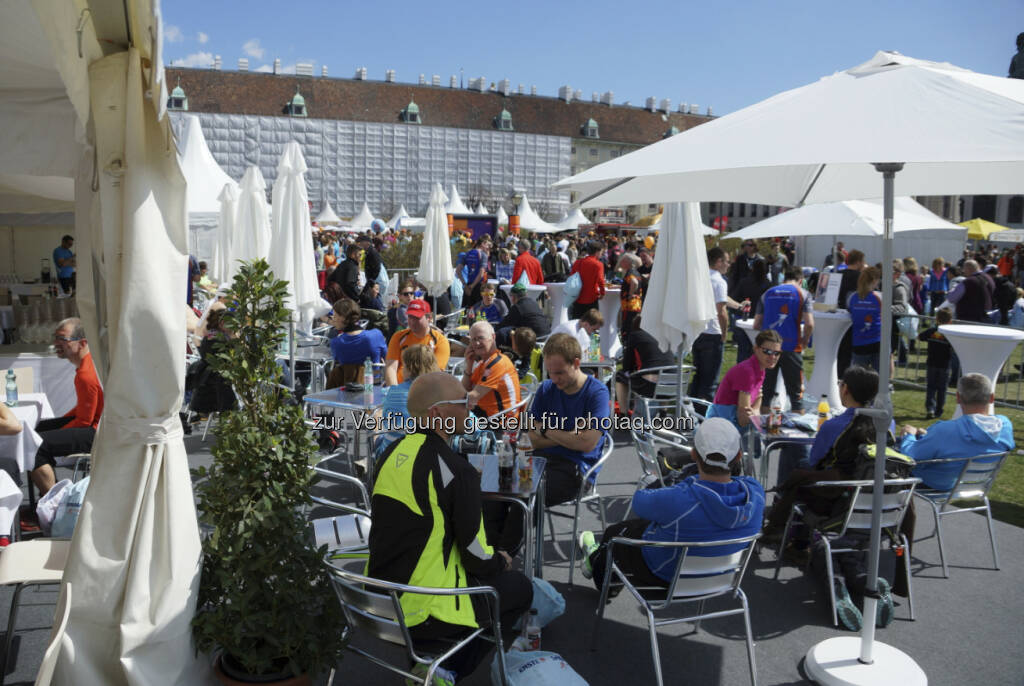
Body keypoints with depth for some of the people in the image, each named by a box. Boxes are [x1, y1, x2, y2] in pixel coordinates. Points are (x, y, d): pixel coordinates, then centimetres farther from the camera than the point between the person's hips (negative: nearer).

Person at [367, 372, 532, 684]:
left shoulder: (392, 454, 3)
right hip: (421, 614, -8)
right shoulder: (456, 470, -21)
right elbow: (477, 557, -15)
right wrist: (501, 562, 10)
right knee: (520, 588, 13)